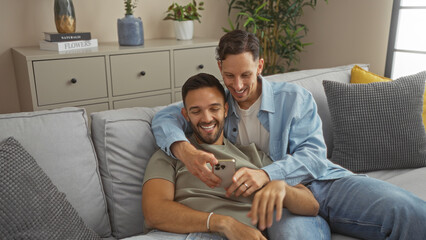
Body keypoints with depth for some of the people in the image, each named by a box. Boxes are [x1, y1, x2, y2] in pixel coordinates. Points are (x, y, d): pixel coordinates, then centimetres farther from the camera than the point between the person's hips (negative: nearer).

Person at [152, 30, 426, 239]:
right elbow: (165, 117, 5)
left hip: (324, 182, 1)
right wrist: (185, 149, -19)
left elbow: (314, 155, -6)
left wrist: (266, 174, -27)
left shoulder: (296, 98, 4)